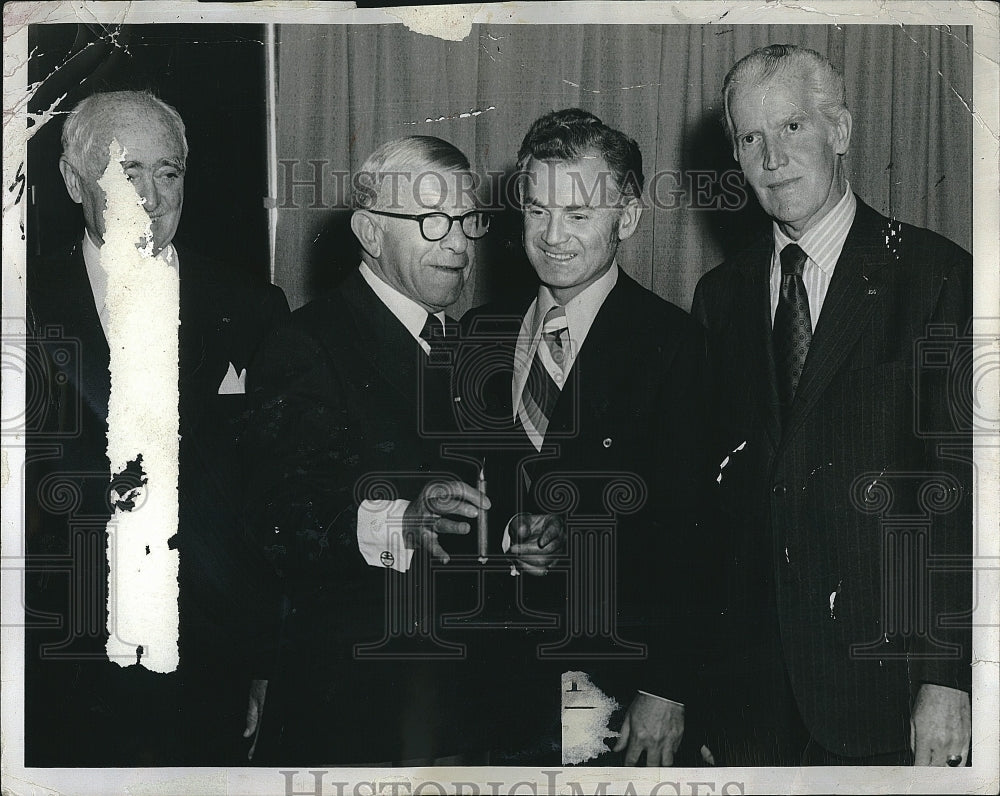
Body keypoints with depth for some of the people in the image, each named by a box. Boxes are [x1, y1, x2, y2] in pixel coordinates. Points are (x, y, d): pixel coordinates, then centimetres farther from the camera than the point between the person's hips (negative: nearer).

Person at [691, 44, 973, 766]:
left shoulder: (935, 275, -4)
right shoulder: (720, 296, 11)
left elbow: (964, 486, -8)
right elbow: (714, 489, 10)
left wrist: (949, 677, -14)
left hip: (886, 672, -4)